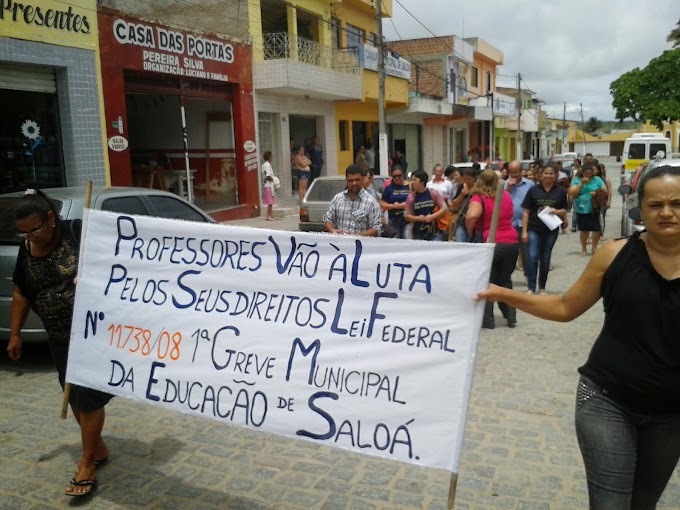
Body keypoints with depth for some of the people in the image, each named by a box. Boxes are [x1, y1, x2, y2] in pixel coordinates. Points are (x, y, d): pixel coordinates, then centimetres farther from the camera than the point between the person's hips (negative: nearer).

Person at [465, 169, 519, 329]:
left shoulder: (479, 198, -8)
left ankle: (487, 319, 7)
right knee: (505, 280, 20)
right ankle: (511, 317, 23)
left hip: (491, 244, -5)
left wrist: (470, 233, -9)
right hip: (512, 242, 5)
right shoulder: (506, 196, 9)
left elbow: (471, 216, -26)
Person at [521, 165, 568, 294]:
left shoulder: (560, 191, 3)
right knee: (532, 258, -10)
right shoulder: (533, 190, -1)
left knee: (545, 259, 10)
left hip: (551, 230, 2)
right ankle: (531, 288, -4)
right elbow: (526, 212, -2)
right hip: (534, 229, -2)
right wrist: (524, 231, -8)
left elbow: (564, 211, 10)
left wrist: (557, 211, -15)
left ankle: (542, 287, 22)